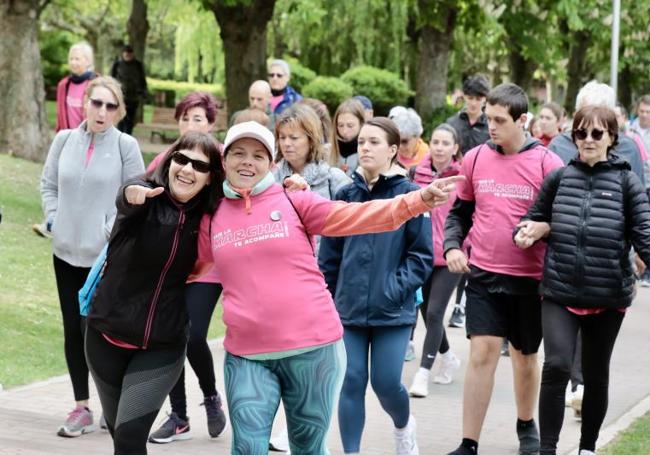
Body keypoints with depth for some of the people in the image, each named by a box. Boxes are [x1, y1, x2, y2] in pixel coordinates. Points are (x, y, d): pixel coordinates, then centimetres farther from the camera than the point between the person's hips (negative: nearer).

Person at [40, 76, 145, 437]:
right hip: (67, 251, 4)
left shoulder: (126, 146, -6)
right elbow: (48, 184, 14)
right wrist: (54, 218, 1)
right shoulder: (65, 140, 4)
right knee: (73, 330, 8)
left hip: (107, 254, -4)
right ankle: (82, 408, 19)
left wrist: (113, 229, -12)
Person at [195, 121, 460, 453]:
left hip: (312, 346, -1)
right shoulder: (212, 218, 9)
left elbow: (356, 215, -9)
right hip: (246, 355, 2)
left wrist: (419, 199, -20)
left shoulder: (294, 201, 1)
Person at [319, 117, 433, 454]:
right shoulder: (346, 195, 6)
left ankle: (404, 426, 32)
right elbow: (329, 255, 11)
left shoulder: (409, 195, -4)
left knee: (386, 383, -1)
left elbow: (422, 255, -4)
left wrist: (397, 288, -13)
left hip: (393, 311, -3)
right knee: (351, 382, 0)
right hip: (349, 308, 3)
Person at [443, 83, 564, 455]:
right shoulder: (475, 158, 1)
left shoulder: (547, 164, -7)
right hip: (483, 274, 1)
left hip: (530, 279, -1)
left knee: (525, 355, 15)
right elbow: (460, 211, 12)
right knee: (482, 352, -7)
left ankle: (526, 424, 39)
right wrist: (452, 246, -2)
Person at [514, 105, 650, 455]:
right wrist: (532, 230, -7)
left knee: (596, 375, 13)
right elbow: (535, 219, 16)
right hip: (559, 293, 0)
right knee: (556, 367, -15)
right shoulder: (558, 178, 4)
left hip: (608, 298, 0)